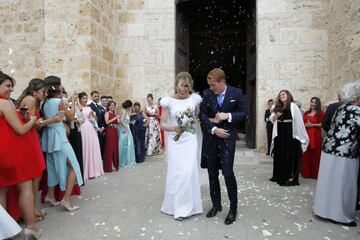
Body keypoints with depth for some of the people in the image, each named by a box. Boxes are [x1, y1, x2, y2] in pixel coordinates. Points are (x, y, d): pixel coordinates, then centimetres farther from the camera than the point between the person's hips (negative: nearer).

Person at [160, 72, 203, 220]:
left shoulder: (194, 99, 0)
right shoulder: (169, 101, -3)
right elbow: (162, 124, -5)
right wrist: (174, 128, -23)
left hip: (190, 140, 1)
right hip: (174, 141, 0)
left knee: (189, 173, -3)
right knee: (175, 173, 6)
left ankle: (186, 206, 16)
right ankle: (176, 205, 23)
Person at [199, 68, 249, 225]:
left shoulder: (236, 93, -4)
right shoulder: (207, 94, 1)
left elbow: (245, 113, -1)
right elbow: (202, 115, 0)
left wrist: (228, 116, -15)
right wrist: (214, 129, -13)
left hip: (227, 137, -3)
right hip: (210, 137, 3)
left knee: (228, 172, -9)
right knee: (212, 173, 10)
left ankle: (233, 208, 11)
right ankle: (216, 205, 28)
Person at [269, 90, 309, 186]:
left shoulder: (293, 106, -6)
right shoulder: (278, 107, 12)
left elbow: (298, 120, -10)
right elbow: (272, 119, 12)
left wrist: (300, 135, -13)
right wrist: (276, 116, -11)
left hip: (290, 134, -6)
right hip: (280, 134, 6)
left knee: (290, 156, -3)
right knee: (279, 155, 11)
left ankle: (293, 179, 3)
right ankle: (279, 176, 22)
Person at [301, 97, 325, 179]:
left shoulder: (320, 113, 0)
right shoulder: (306, 113, 15)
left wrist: (313, 125, -15)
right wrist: (305, 125, -3)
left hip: (316, 136, -4)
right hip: (306, 135, 4)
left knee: (315, 154, 0)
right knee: (306, 154, 6)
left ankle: (315, 173, 10)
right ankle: (306, 172, 15)